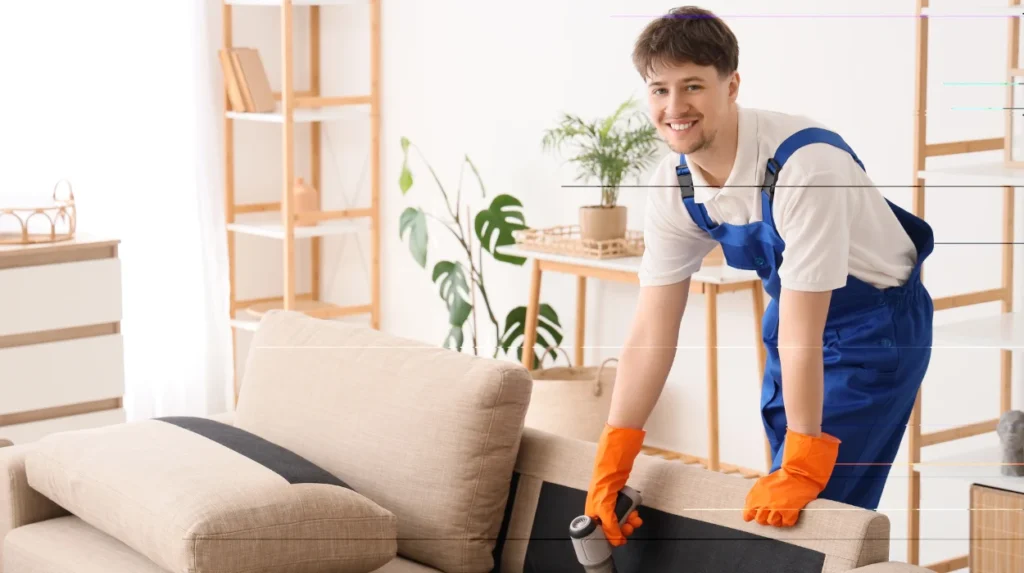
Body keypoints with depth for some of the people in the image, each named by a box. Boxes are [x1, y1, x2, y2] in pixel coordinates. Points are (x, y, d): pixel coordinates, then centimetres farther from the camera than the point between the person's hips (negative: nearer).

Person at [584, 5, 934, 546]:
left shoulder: (805, 163, -34)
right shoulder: (672, 184, -13)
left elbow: (801, 336, -32)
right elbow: (652, 331, -9)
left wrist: (801, 471, -27)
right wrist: (609, 466, -12)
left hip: (875, 324, -7)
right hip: (795, 317, 7)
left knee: (815, 510, -12)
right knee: (777, 508, 13)